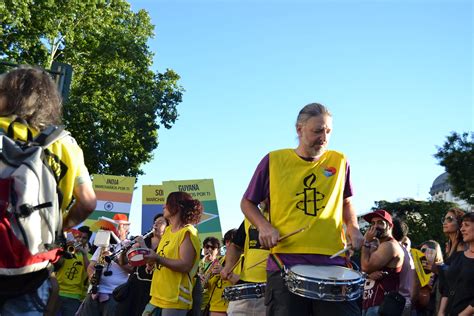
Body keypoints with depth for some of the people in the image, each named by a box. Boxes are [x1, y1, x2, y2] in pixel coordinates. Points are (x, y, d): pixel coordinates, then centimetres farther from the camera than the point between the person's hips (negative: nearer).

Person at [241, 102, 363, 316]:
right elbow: (248, 203, 12)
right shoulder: (274, 161, 2)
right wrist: (264, 226, -5)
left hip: (333, 262, 2)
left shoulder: (339, 162, 9)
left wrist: (353, 226, 5)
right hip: (285, 263, -1)